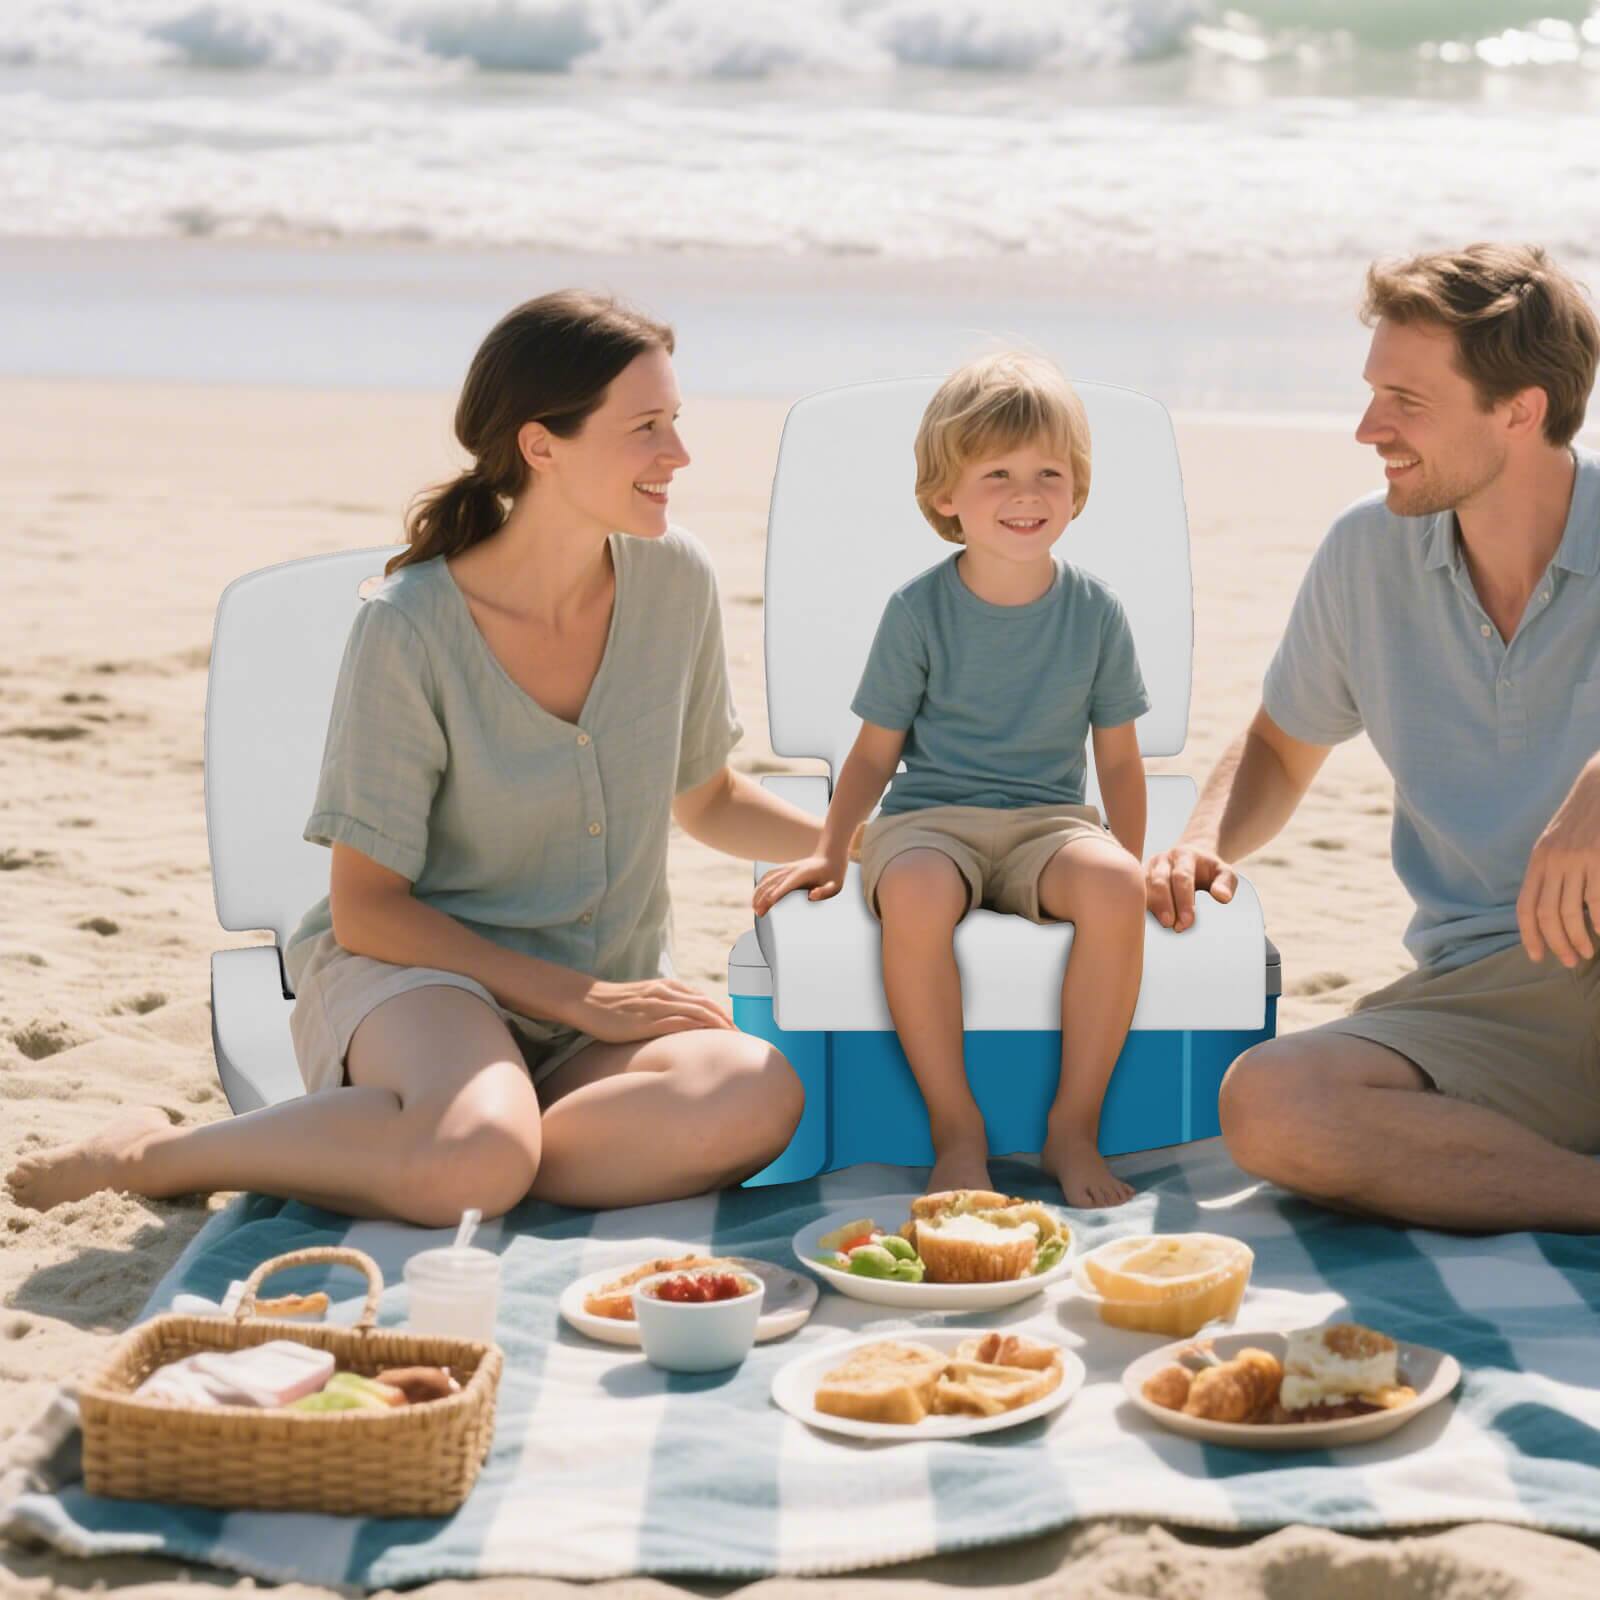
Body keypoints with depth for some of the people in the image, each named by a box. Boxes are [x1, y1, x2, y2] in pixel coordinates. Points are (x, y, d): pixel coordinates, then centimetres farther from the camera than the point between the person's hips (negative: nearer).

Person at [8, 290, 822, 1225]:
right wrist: (578, 997, -16)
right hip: (420, 972, -4)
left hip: (607, 1000, 5)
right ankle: (156, 1156, -13)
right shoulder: (411, 631, -15)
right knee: (478, 1156, -40)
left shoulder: (674, 580, -1)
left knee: (761, 1097, -31)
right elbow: (365, 909, -11)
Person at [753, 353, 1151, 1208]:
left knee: (1111, 888, -34)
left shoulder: (1095, 611, 4)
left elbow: (1118, 758, 10)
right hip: (931, 817, -1)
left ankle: (1074, 1124, -20)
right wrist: (830, 852, 0)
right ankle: (955, 1124, -22)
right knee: (914, 894, -38)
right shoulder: (918, 608, -1)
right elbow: (877, 750, 6)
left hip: (1050, 819, 2)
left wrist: (1132, 867, 2)